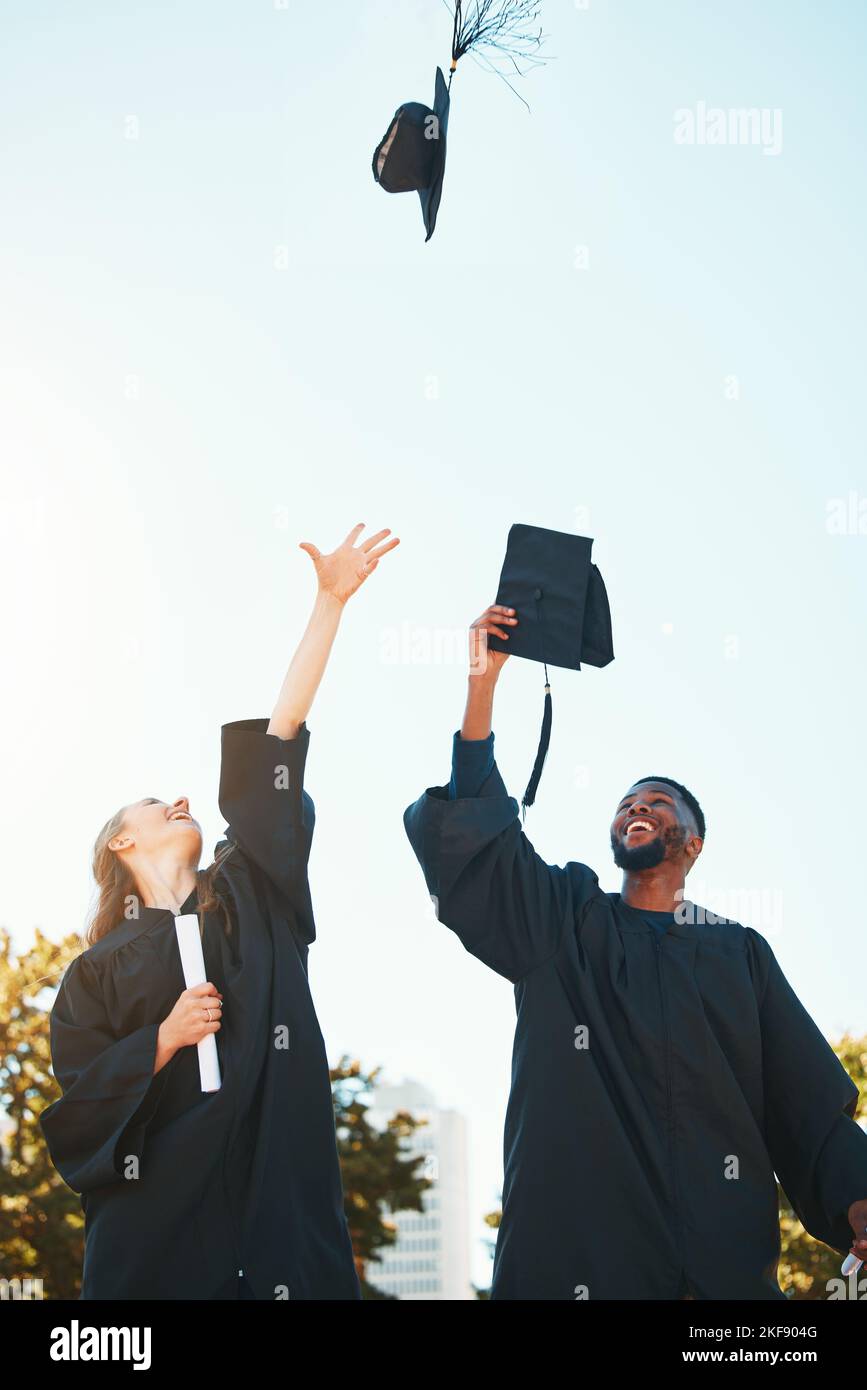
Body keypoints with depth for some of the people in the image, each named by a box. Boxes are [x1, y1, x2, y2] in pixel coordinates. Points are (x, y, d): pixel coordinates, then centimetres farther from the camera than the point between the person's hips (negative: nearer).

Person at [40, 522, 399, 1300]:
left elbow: (280, 738, 9)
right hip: (159, 1198, -2)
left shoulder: (248, 897, 15)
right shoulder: (103, 967, 12)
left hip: (277, 1188, 2)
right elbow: (80, 1098, 4)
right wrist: (166, 1037, -11)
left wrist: (331, 602, 4)